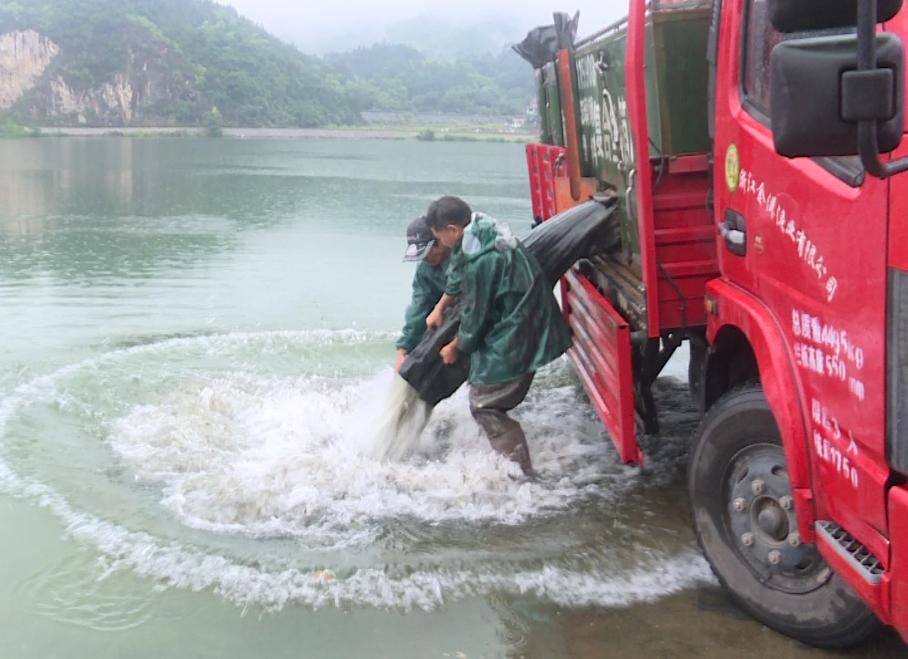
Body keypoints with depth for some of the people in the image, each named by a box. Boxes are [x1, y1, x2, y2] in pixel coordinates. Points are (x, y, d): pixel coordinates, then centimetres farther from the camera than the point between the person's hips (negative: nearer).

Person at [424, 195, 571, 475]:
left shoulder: (479, 261, -27)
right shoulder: (483, 229, 3)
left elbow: (475, 315, -15)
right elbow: (457, 277, 21)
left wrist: (455, 347, 3)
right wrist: (439, 308, 32)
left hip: (514, 338, -10)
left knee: (484, 405, -1)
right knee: (494, 402, 20)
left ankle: (520, 470, 2)